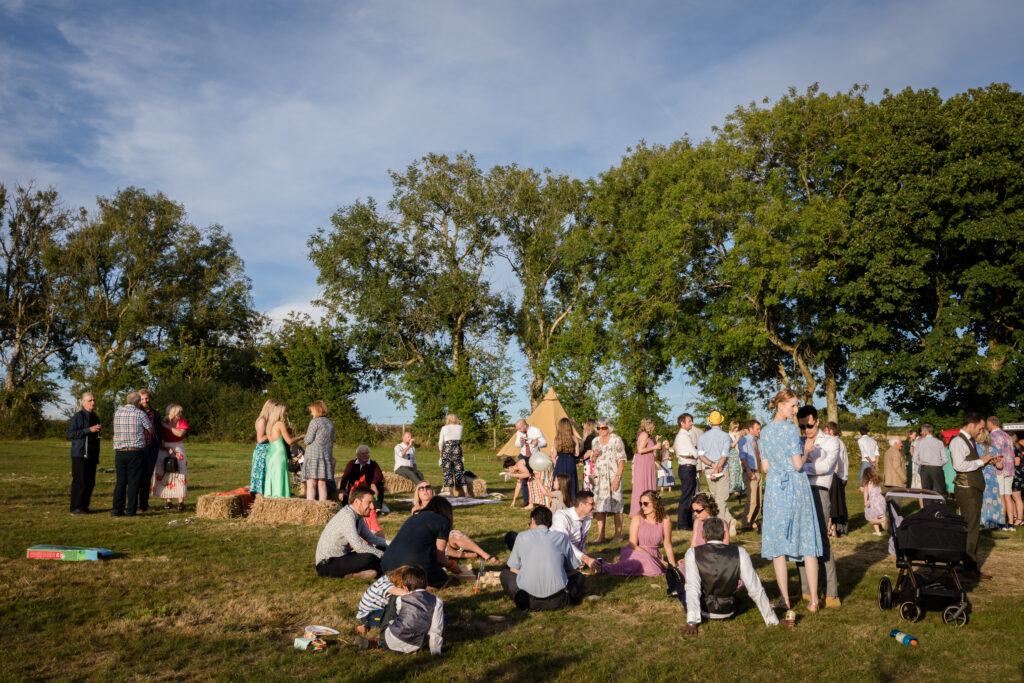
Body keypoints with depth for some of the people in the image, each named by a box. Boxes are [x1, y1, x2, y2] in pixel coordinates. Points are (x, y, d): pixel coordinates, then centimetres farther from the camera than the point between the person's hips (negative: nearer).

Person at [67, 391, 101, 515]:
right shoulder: (78, 416, -7)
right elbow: (70, 434, -16)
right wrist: (89, 430, -22)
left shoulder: (94, 417, 18)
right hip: (80, 454, -8)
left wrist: (97, 455, 23)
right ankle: (75, 507, -2)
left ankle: (84, 506, 15)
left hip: (91, 455, 8)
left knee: (90, 482, 7)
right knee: (80, 481, -8)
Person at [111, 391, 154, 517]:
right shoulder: (140, 414, -7)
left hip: (120, 453, 4)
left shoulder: (117, 412, 5)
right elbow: (151, 430, 3)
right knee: (133, 481, 2)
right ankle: (131, 510, 2)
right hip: (136, 451, -4)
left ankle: (117, 509, 3)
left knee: (120, 481, 9)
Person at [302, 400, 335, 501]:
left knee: (311, 484, -5)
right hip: (327, 456, 6)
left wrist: (307, 431, 10)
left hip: (313, 455, -6)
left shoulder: (314, 422, -8)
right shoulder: (331, 423, 13)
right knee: (322, 484, 8)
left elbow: (308, 440, -7)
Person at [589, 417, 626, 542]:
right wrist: (594, 455, -2)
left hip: (613, 476, -5)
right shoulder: (595, 441, 13)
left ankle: (618, 535, 5)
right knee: (598, 505, 1)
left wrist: (617, 477, -15)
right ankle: (600, 535, 7)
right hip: (599, 477, 5)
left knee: (616, 505, -3)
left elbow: (622, 460, -7)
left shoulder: (616, 440, -4)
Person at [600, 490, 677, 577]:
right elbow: (633, 545, -10)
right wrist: (656, 559, -15)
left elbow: (668, 545, 5)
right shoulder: (637, 519, -9)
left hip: (654, 555, 2)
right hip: (635, 552, -2)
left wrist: (673, 566, 4)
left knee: (654, 571, -32)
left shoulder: (665, 520, -6)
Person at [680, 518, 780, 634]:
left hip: (703, 611, -2)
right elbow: (755, 589, -15)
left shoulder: (693, 553, -20)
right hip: (728, 612, 2)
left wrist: (692, 622, -32)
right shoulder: (739, 553, -17)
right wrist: (773, 620, -5)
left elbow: (692, 588, -29)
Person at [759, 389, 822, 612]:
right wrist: (806, 451, 4)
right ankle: (813, 600, 7)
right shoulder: (790, 429, -10)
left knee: (777, 544, 6)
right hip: (795, 486, -4)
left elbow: (765, 466, 10)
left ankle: (784, 599, 8)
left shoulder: (765, 432, 8)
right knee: (808, 543, 5)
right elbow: (798, 464, -13)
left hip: (774, 486, 4)